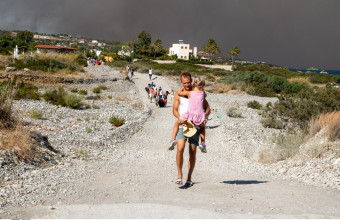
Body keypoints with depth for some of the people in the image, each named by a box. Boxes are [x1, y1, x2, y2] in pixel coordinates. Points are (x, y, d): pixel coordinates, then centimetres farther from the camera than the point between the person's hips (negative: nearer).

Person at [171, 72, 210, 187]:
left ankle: (189, 178, 12)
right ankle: (179, 174, -5)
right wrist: (180, 118, -15)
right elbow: (175, 110, 5)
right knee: (180, 149, -18)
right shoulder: (178, 94, 7)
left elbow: (207, 108, 9)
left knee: (192, 152, 1)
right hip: (182, 126, -1)